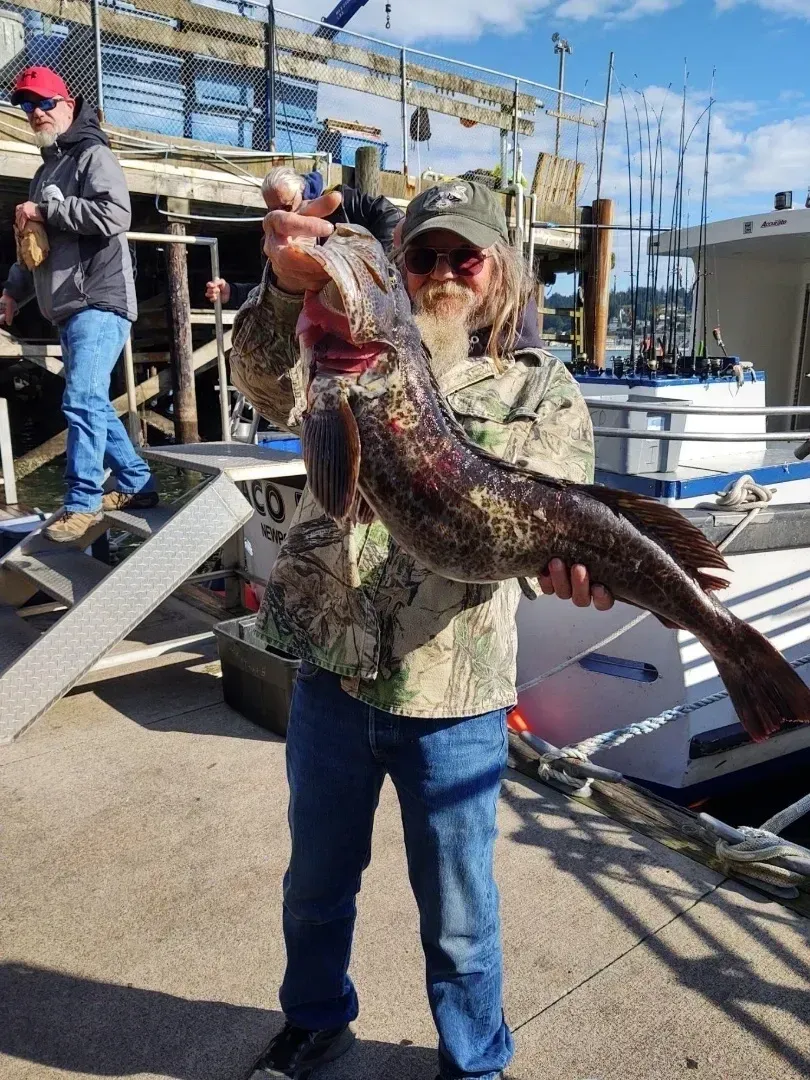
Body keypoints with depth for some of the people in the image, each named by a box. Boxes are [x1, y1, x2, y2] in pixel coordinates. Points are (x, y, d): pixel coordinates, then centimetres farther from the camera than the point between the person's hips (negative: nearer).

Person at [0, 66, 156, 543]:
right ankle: (138, 484, 20)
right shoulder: (47, 168, 25)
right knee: (91, 401, 11)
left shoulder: (94, 155, -1)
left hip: (99, 302, -10)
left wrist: (46, 210, -13)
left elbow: (115, 215, -20)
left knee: (82, 400, -15)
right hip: (70, 307, 10)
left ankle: (83, 503, -10)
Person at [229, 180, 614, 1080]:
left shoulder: (544, 389, 2)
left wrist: (561, 554, -35)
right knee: (316, 880, 24)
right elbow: (271, 381, -15)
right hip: (331, 670, 3)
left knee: (456, 909, 16)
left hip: (452, 691, -2)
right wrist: (288, 290, -36)